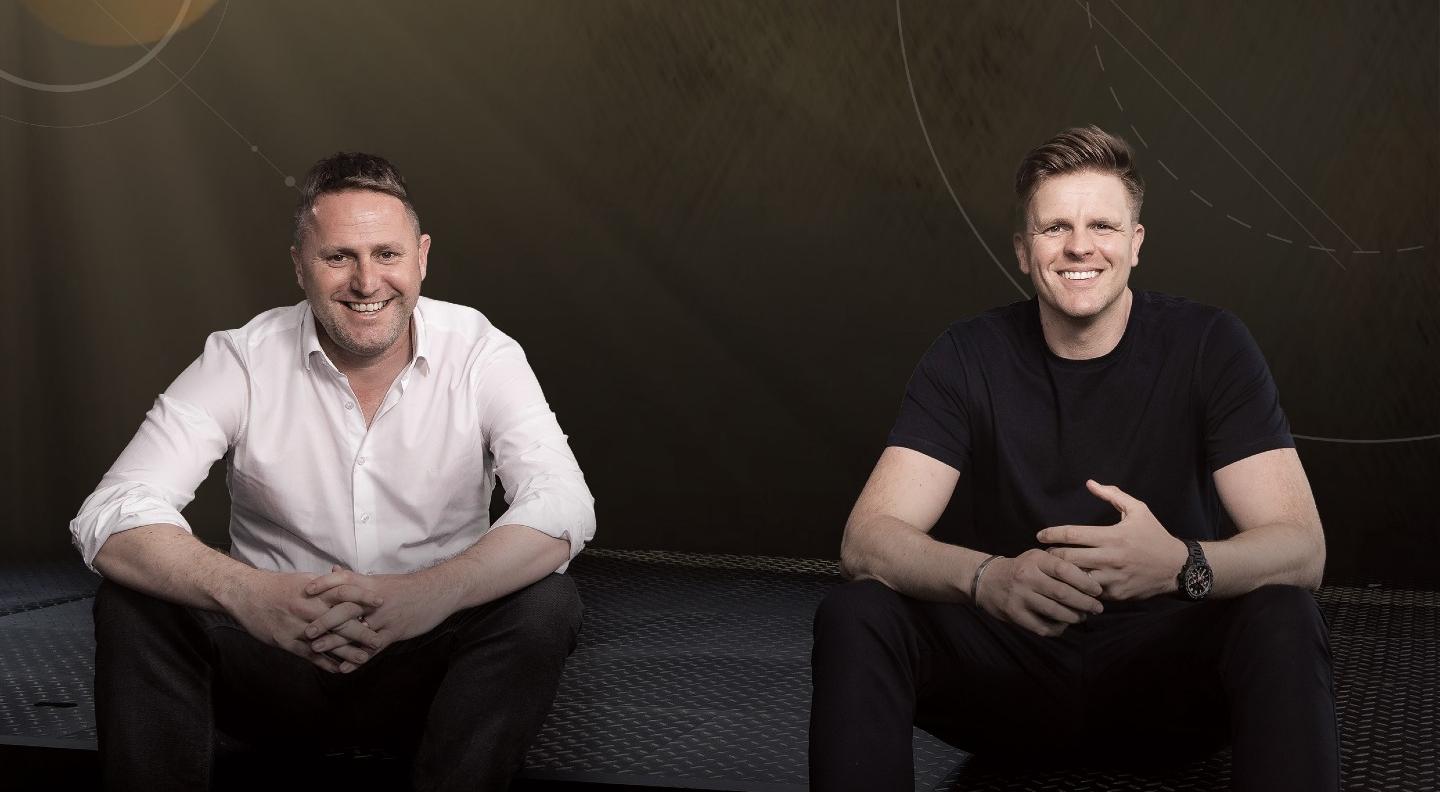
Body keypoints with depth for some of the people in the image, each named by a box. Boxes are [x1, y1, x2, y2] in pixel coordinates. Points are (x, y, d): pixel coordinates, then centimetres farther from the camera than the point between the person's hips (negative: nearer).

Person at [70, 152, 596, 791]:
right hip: (273, 656, 1)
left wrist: (435, 591, -43)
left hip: (427, 656, 0)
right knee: (133, 603, -23)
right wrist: (247, 592, -40)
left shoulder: (481, 354, -8)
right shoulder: (241, 360, -8)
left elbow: (564, 507, -22)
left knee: (546, 604, -28)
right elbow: (110, 519, -19)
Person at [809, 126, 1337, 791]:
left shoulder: (1208, 344, -7)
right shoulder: (968, 358, -5)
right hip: (1013, 665, 1)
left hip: (1164, 669, 0)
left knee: (1282, 618, -30)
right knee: (856, 616, -24)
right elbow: (867, 536, -14)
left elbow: (1302, 546, -14)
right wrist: (988, 578, -37)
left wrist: (1181, 564, -38)